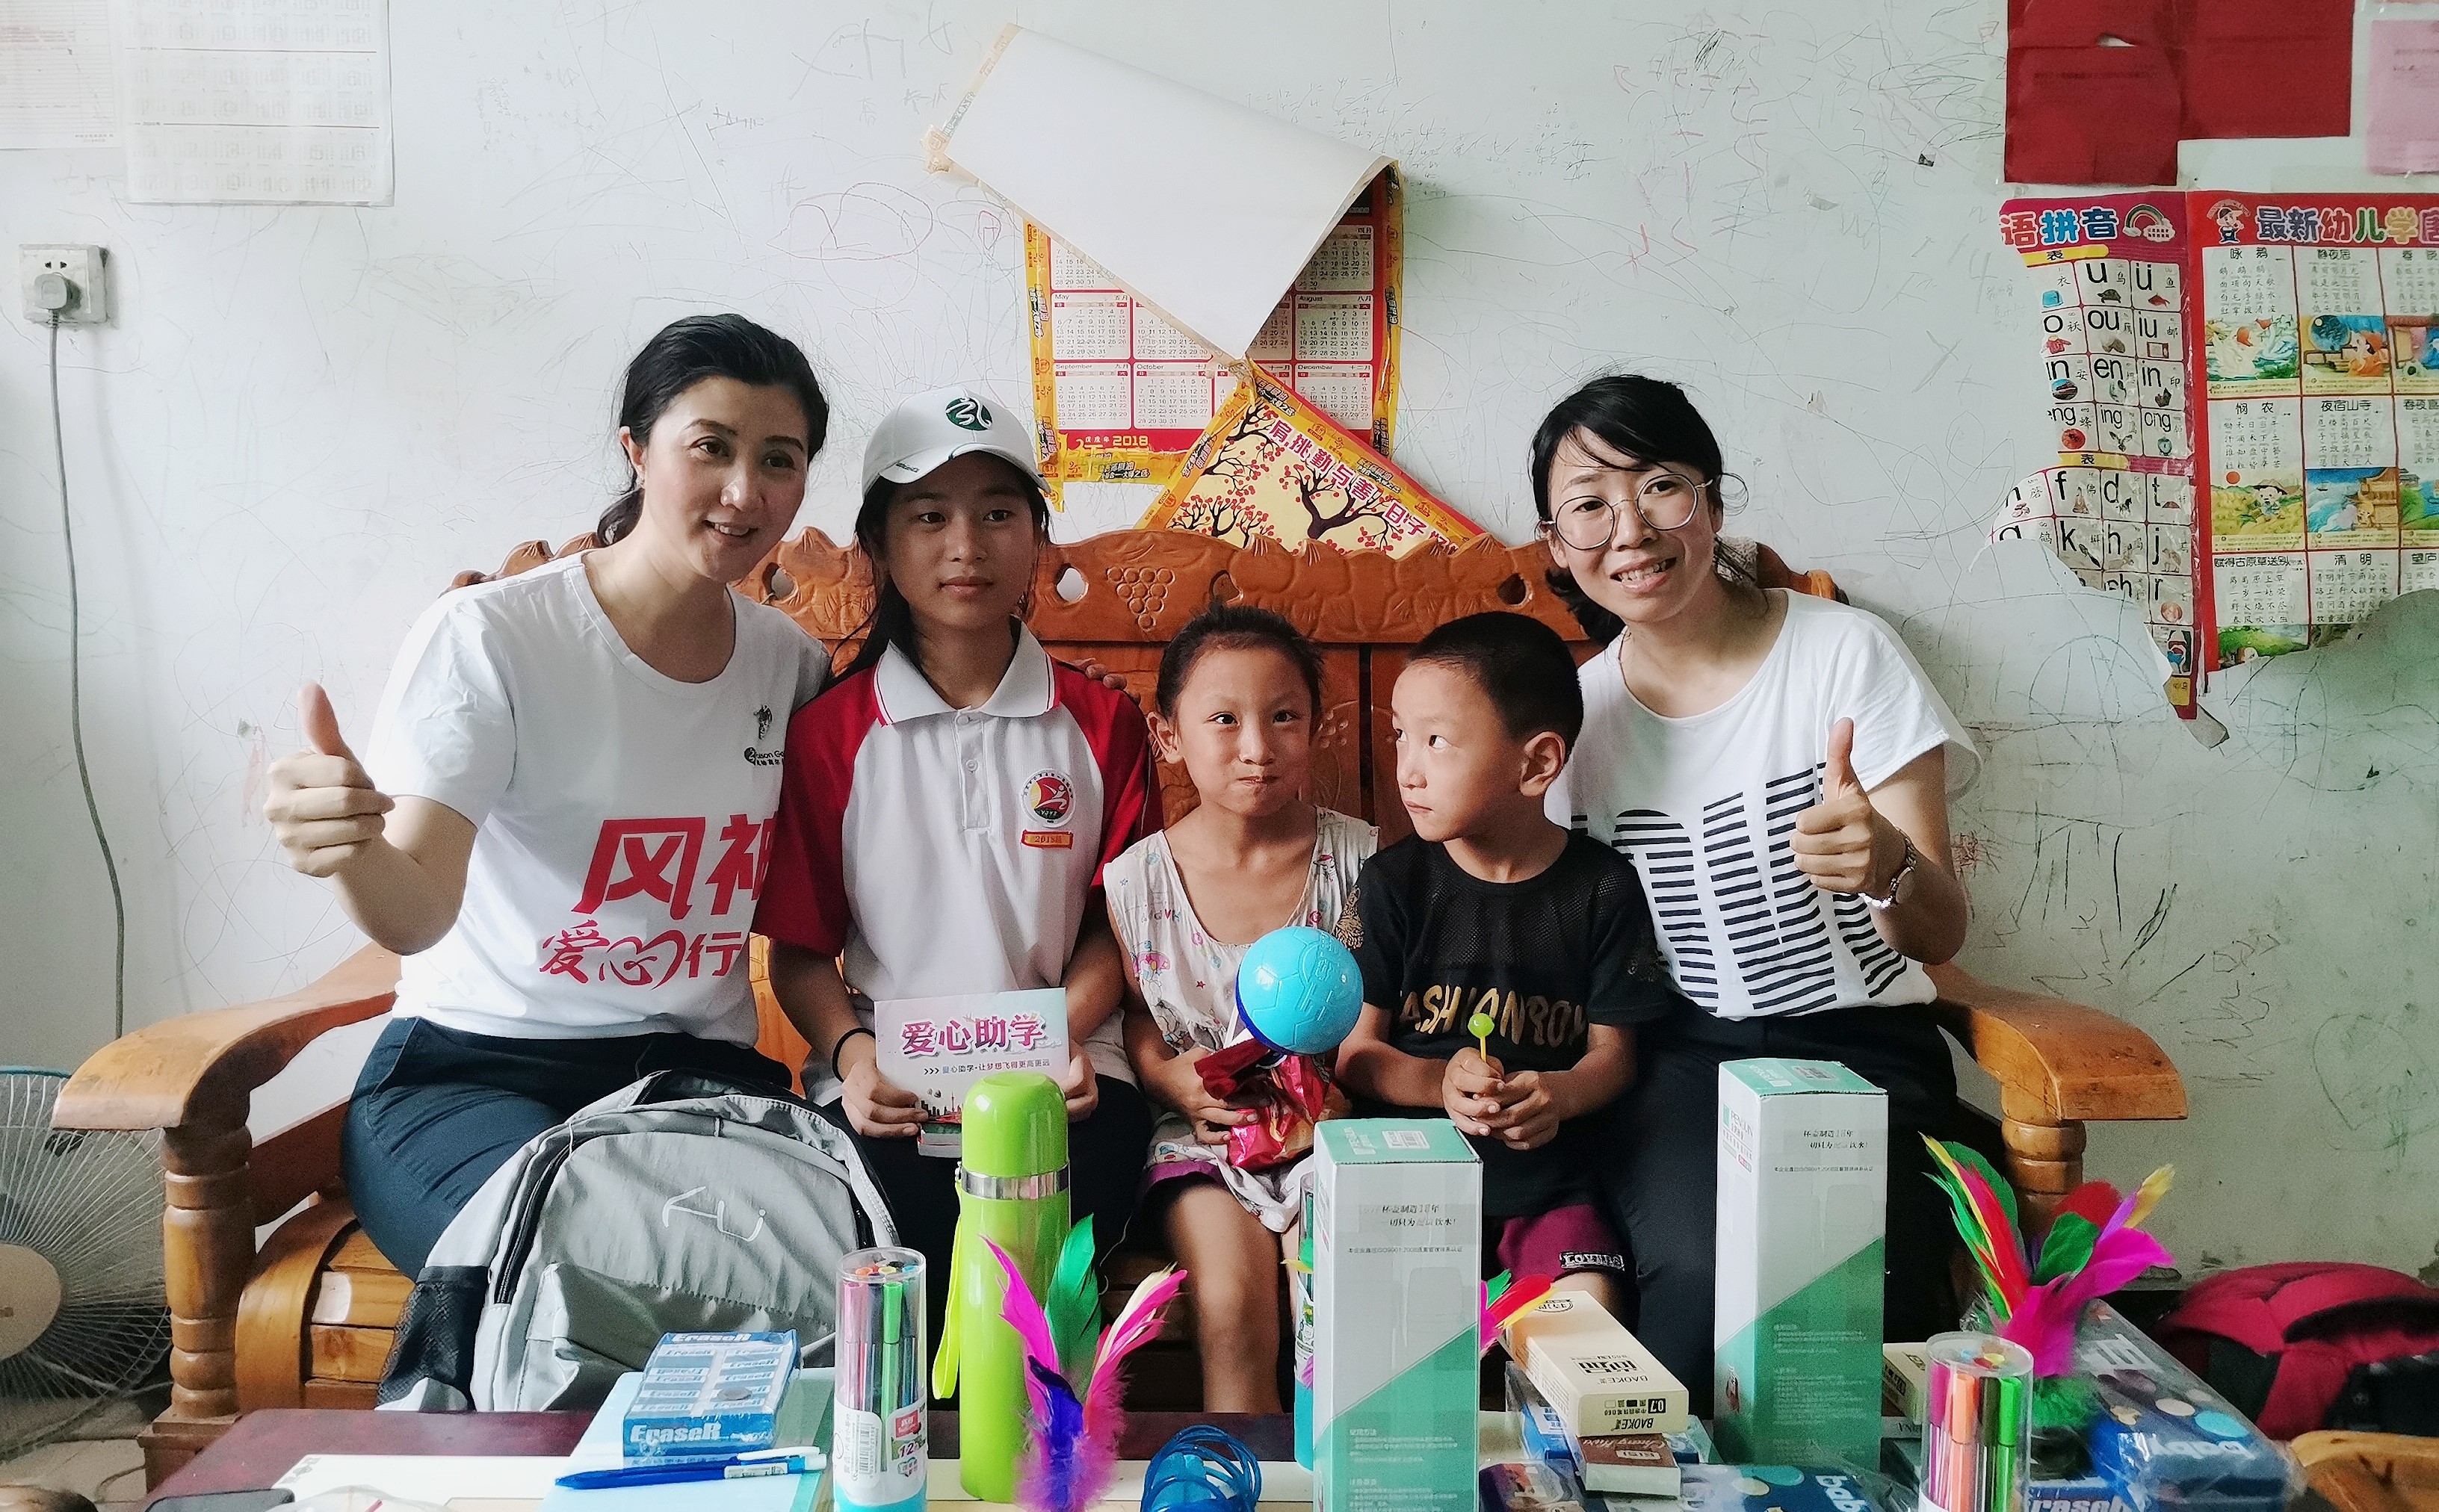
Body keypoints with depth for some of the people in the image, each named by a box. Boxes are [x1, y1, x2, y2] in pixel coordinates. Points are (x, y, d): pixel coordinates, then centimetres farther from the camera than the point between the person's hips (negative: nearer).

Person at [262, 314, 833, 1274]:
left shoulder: (789, 662, 8)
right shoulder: (487, 639, -9)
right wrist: (352, 851, -42)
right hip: (472, 1070, -4)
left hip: (700, 1075, 4)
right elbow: (418, 913, -19)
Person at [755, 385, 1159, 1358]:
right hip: (889, 1081, 0)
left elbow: (1116, 924, 10)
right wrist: (851, 1052, -12)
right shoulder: (827, 731, 6)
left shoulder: (1100, 722, 9)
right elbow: (799, 952, 8)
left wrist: (1064, 1031, -10)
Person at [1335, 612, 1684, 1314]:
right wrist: (1440, 1084, -20)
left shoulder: (1602, 887, 2)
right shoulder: (1394, 882, 2)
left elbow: (1613, 1050, 5)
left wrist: (1559, 1094, -18)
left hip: (1547, 1171, 0)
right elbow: (1355, 1051, 1)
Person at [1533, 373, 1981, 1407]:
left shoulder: (1847, 652, -4)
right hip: (1680, 1058, 1)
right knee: (1704, 1272, -31)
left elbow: (1941, 936, -8)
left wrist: (1889, 865, -33)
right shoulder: (1576, 709, 6)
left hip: (1862, 1046, -1)